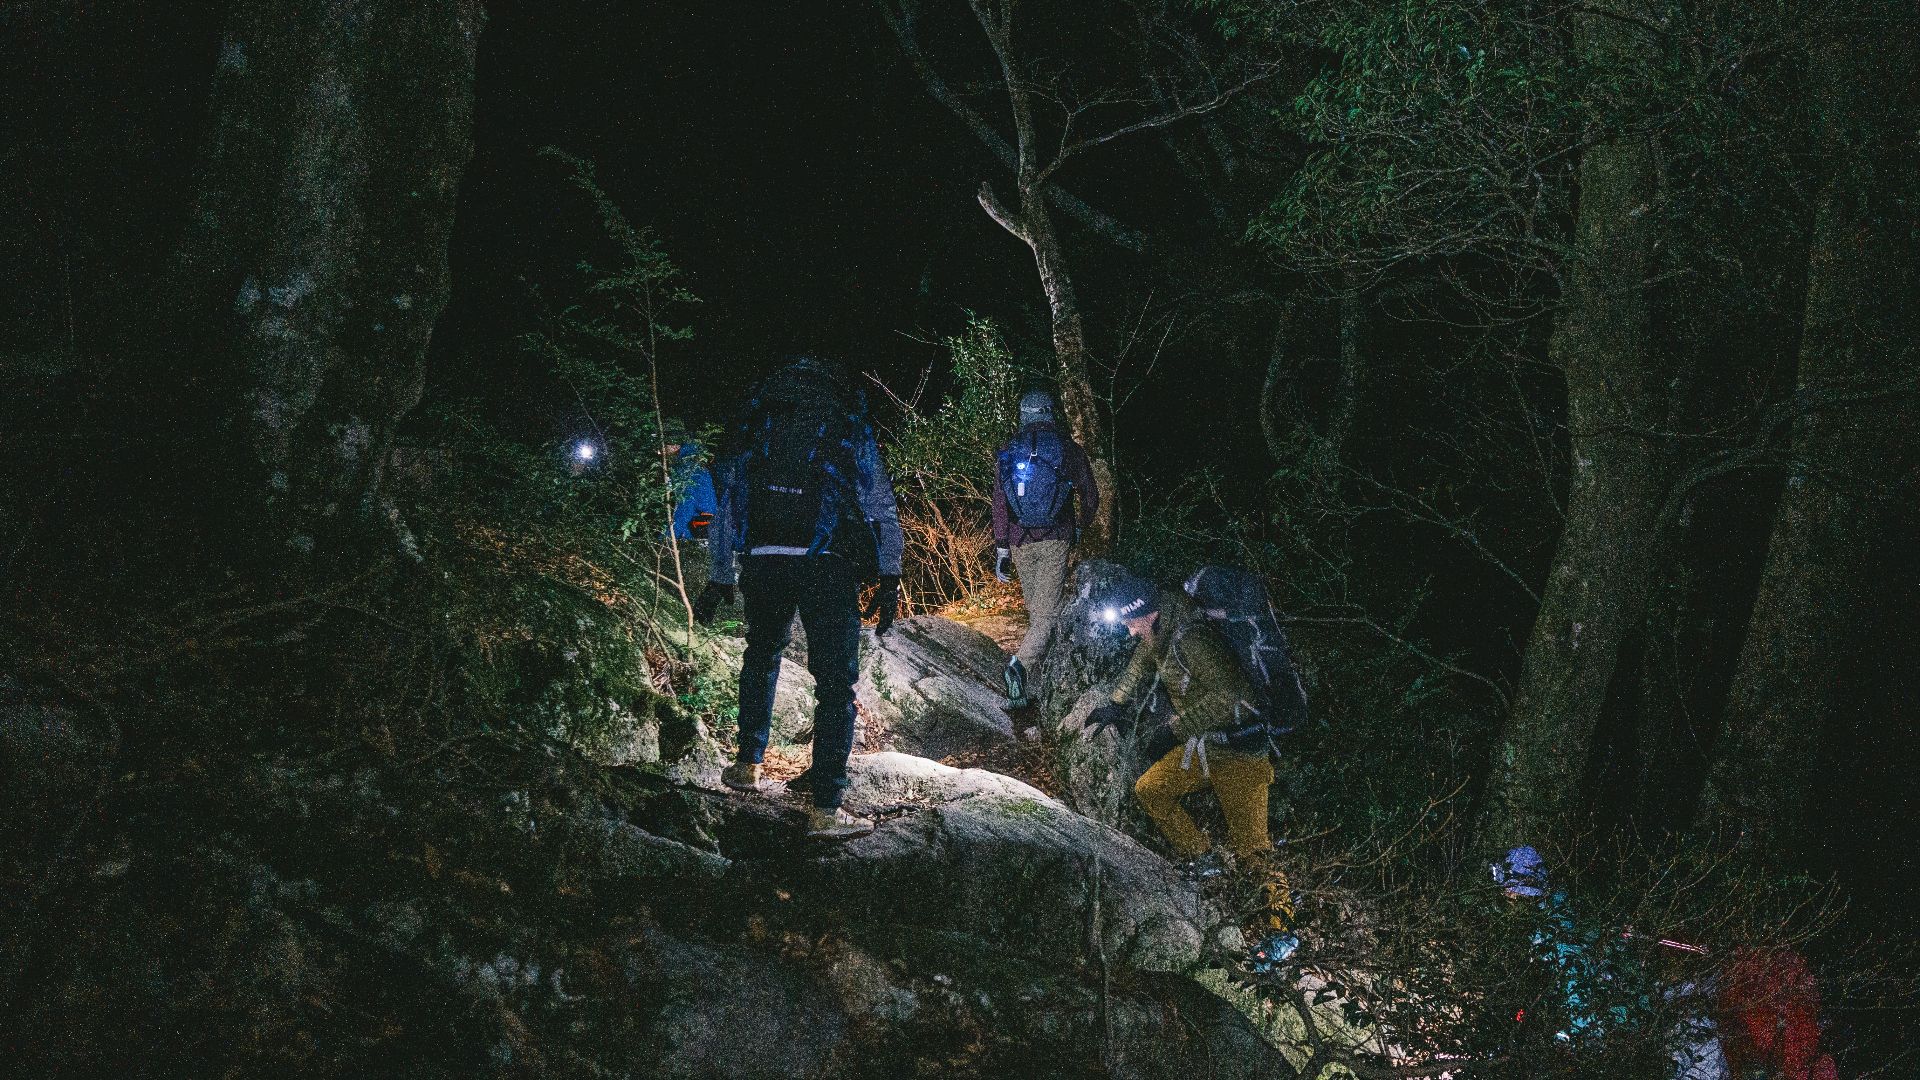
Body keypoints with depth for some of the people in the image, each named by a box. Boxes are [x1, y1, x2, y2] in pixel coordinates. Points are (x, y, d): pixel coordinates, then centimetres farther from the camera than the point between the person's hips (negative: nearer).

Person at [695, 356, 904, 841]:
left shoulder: (755, 434, 18)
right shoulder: (851, 432, 10)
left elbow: (726, 510, 20)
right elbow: (882, 508, 4)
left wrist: (720, 579, 26)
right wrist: (889, 578, 5)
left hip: (762, 563, 3)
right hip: (826, 566, -3)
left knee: (762, 654, 29)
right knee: (835, 680, -1)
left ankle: (748, 763, 32)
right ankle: (827, 809, -6)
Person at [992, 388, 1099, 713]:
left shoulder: (1007, 452, 2)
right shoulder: (1068, 449, -1)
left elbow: (999, 504, 0)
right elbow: (1090, 496, 5)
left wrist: (1001, 550, 3)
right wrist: (1081, 526, 25)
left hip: (1020, 541, 3)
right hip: (1056, 540, -3)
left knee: (1036, 609, 17)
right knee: (1046, 613, -6)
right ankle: (1020, 664, -28)